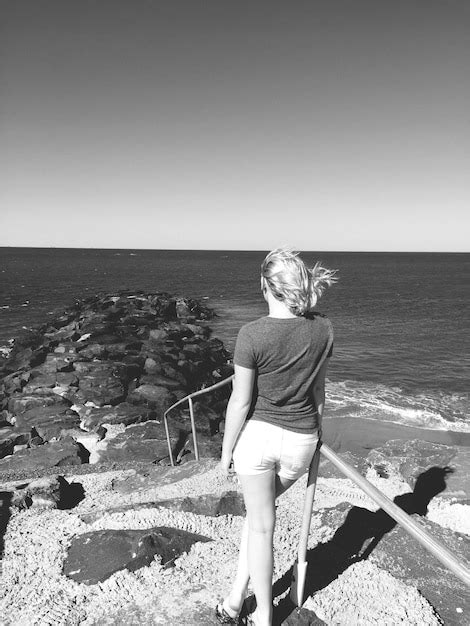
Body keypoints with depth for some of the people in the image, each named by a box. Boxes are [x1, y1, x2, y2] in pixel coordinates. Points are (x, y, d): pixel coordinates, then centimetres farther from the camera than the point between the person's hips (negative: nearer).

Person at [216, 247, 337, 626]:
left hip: (257, 434, -3)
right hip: (300, 440, 4)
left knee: (261, 525, 16)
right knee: (259, 510, 26)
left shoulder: (252, 334, -20)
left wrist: (226, 452, 1)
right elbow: (318, 389, 5)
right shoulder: (323, 329, -7)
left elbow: (240, 402, -13)